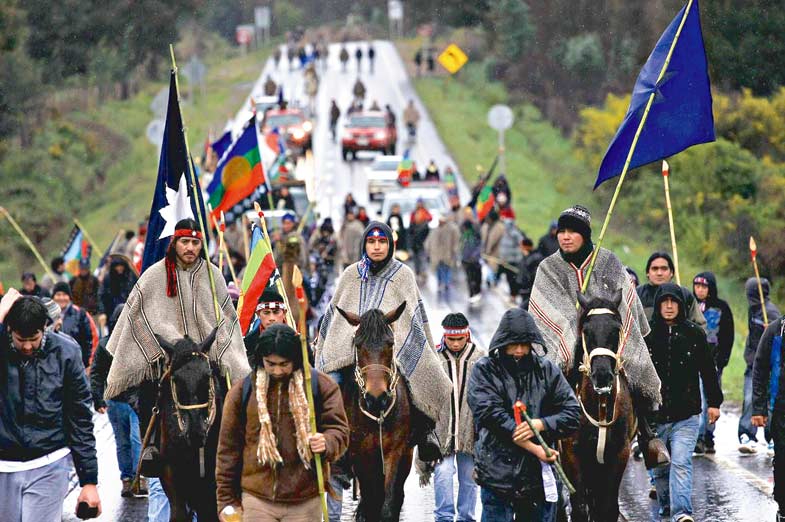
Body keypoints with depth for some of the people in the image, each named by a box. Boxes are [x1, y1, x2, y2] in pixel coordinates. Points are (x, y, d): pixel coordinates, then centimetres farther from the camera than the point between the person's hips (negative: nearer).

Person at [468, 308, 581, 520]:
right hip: (497, 474, -3)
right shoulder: (484, 370, -1)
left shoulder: (547, 370, 7)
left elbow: (573, 414, 5)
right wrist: (533, 448, -17)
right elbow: (489, 413, -13)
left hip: (539, 476, 3)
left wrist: (541, 424, -15)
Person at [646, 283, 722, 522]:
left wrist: (714, 402, 7)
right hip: (654, 413, 2)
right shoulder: (646, 333, 1)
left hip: (686, 415, -2)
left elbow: (708, 370, 9)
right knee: (659, 466, 14)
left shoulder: (694, 334, 2)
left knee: (681, 463, -15)